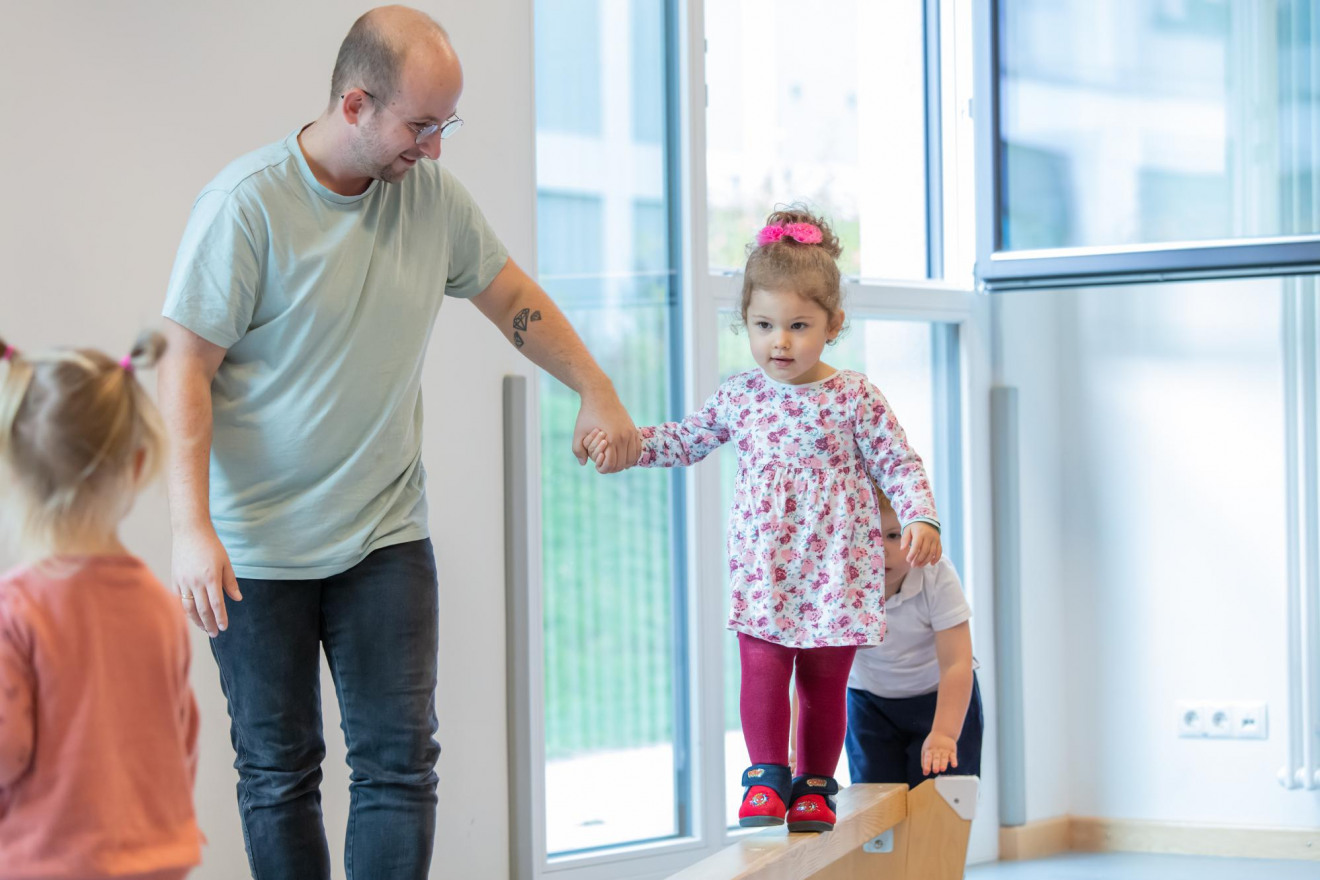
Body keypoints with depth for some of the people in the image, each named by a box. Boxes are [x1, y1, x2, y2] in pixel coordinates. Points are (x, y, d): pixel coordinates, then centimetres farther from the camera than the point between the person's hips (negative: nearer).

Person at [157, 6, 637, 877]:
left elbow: (512, 296, 18)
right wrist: (191, 529, -21)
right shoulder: (247, 203, -15)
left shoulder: (432, 191, 1)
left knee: (401, 759, -4)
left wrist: (598, 392, 12)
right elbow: (187, 369, -14)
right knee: (278, 773, 5)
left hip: (386, 536, 4)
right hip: (258, 546, -4)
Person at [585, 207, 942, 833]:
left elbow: (898, 463, 0)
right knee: (762, 665, -10)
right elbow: (685, 440, 19)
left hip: (834, 564, -2)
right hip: (763, 564, 2)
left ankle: (815, 785, 19)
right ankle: (766, 776, 3)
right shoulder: (740, 397, 5)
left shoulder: (854, 399, -4)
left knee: (824, 677, 6)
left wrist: (919, 519, -13)